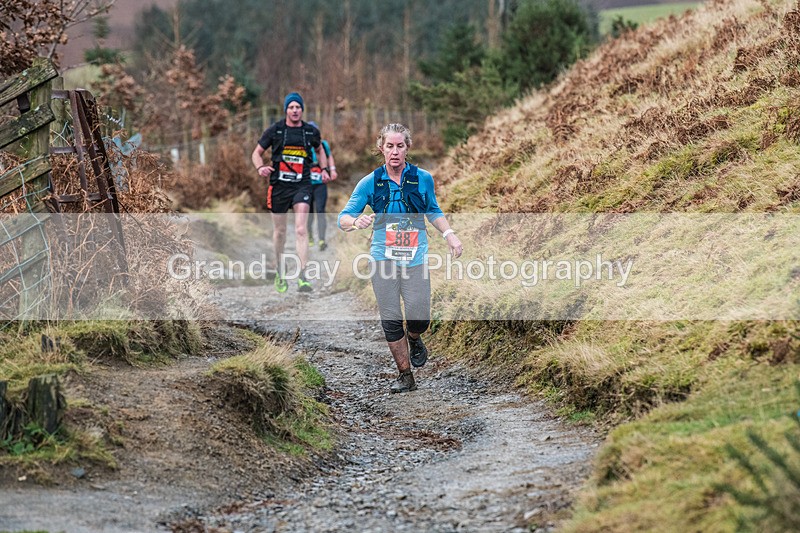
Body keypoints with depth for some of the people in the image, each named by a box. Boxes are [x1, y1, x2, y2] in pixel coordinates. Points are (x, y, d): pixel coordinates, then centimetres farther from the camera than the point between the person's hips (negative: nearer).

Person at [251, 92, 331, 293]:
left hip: (302, 185, 0)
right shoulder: (275, 130, -1)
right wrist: (261, 167, -14)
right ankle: (279, 274, 28)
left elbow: (320, 150, 27)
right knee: (279, 231, 10)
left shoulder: (311, 132, 5)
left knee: (301, 229, -14)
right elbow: (257, 153, 7)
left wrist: (324, 169, 13)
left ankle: (302, 278, -19)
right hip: (279, 185, 0)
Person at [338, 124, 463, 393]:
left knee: (419, 317, -9)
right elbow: (343, 218, -2)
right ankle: (405, 376, 13)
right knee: (391, 320, -1)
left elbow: (434, 212, 19)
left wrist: (450, 235, 4)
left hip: (415, 258, 0)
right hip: (383, 258, 0)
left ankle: (414, 340, 28)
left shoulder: (422, 178, 2)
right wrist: (356, 221, -25)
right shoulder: (370, 182, -2)